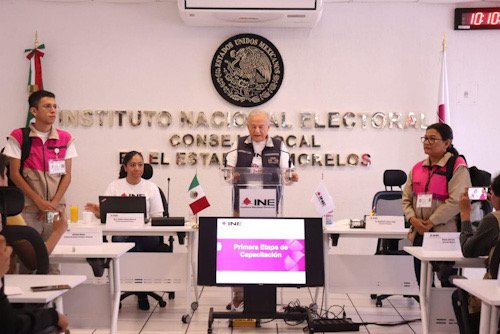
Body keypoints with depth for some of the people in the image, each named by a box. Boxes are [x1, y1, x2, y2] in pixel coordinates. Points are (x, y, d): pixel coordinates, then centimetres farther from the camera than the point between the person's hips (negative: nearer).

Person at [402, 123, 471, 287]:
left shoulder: (458, 167, -7)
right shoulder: (417, 168, 13)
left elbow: (456, 201, -17)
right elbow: (406, 199, 11)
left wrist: (431, 222, -17)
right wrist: (413, 219, -7)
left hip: (445, 234, -6)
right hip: (419, 234, 6)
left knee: (448, 283, -1)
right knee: (422, 282, 12)